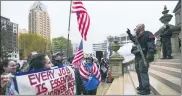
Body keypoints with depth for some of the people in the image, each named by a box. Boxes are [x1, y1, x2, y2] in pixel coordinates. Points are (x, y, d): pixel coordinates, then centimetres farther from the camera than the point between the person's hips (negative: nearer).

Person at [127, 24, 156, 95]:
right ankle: (141, 86, 25)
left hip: (143, 56, -10)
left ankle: (146, 89, -15)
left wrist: (150, 55, -31)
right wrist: (129, 34, 28)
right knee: (138, 71, 14)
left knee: (143, 71, -16)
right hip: (137, 56, 10)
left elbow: (151, 45, -21)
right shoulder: (137, 36, 16)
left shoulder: (147, 34, -11)